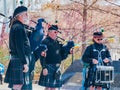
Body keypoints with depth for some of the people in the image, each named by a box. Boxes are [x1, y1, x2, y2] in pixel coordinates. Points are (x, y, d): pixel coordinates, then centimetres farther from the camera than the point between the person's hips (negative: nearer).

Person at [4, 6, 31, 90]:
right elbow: (19, 47, -19)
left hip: (16, 60, 10)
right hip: (19, 61, -10)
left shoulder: (15, 26, 18)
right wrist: (25, 63, -20)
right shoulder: (18, 27, -13)